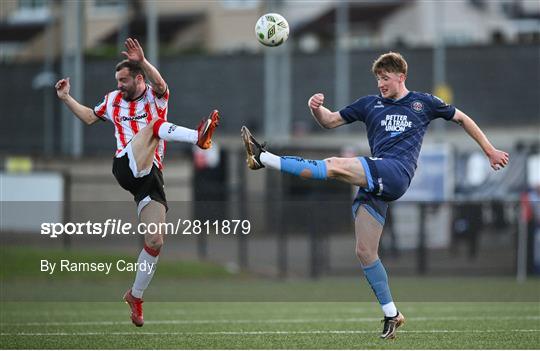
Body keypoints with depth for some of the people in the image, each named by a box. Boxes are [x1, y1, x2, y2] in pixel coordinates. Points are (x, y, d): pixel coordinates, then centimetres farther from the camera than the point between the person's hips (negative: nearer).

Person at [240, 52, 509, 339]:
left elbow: (462, 119, 27)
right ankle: (391, 315, 9)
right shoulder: (370, 104, 24)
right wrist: (315, 108, 1)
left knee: (335, 166, -25)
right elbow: (329, 121, 24)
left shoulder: (423, 103, 16)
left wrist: (490, 151, 25)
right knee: (364, 252, 0)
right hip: (374, 184, 6)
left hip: (396, 173, -6)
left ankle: (263, 159, -25)